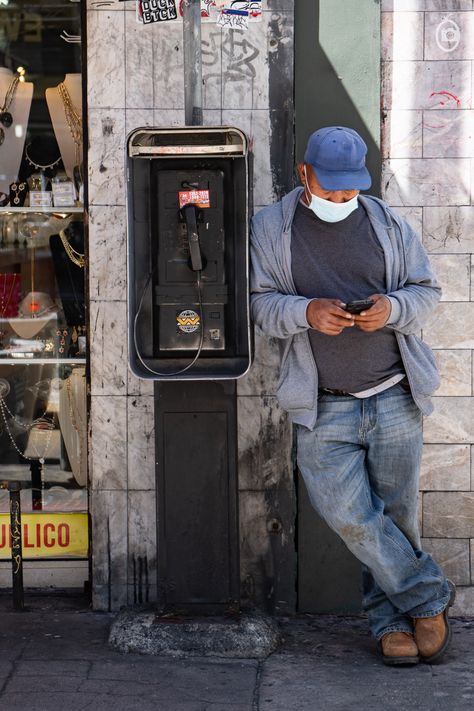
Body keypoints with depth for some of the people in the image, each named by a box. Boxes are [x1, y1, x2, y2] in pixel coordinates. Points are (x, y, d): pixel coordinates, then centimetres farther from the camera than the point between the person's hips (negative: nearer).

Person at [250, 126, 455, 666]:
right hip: (323, 408, -1)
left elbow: (427, 290, 9)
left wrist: (392, 308, -12)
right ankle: (427, 597, 8)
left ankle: (390, 617, 24)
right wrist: (305, 313, -20)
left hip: (395, 397, 1)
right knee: (348, 514, -11)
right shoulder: (270, 229, 3)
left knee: (396, 511, 6)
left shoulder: (387, 224, 7)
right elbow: (259, 301, -1)